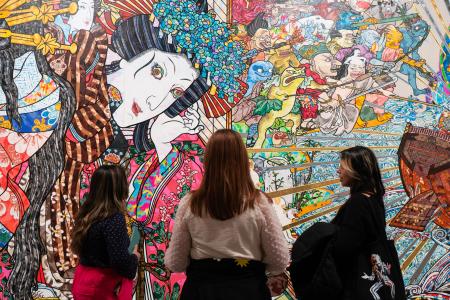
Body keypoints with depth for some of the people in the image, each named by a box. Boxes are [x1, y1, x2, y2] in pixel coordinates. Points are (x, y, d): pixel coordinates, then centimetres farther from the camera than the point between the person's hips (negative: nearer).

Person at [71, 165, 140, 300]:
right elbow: (120, 260, -26)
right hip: (104, 288, -7)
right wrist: (135, 257, -7)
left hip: (84, 283, 7)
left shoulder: (86, 213, 0)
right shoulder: (114, 218, -22)